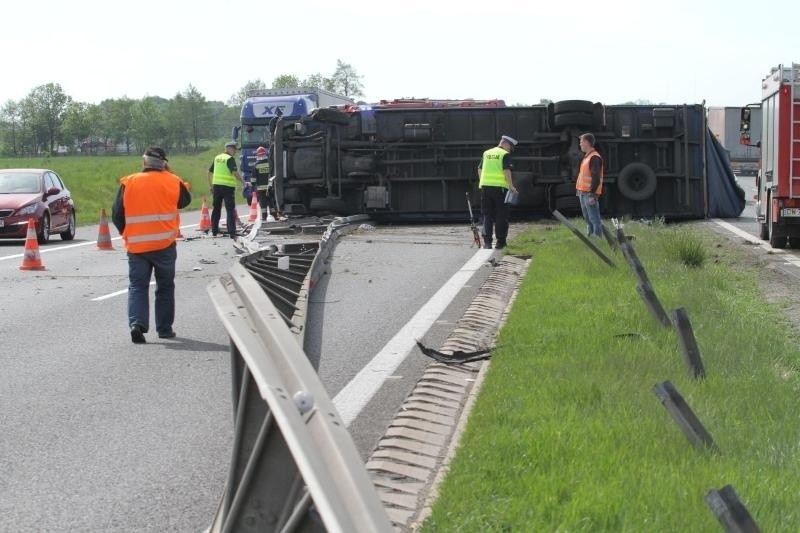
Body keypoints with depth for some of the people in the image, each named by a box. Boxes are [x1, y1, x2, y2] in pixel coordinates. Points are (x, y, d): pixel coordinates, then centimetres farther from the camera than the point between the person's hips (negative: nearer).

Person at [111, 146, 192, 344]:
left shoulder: (128, 183, -1)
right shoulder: (172, 182, -3)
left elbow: (117, 215, 1)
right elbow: (185, 200, 16)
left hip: (136, 246, 0)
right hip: (165, 245, 0)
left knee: (137, 286, 5)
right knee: (165, 286, 13)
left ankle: (137, 323, -15)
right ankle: (164, 328, 16)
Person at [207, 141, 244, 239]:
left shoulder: (217, 158, 14)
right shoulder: (230, 159, -9)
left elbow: (210, 172, 19)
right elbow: (235, 172, -23)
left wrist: (211, 185, 26)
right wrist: (243, 182, -21)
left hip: (216, 186, 6)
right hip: (228, 186, -6)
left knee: (216, 209, 16)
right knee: (230, 210, -5)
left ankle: (214, 231, 23)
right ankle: (232, 232, -12)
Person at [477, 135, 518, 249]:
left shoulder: (486, 153, 15)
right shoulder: (505, 154, -4)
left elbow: (480, 169, 20)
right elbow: (507, 170, -15)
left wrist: (481, 182, 30)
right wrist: (511, 185, -14)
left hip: (485, 187, 5)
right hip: (500, 187, -5)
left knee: (487, 215, 9)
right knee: (501, 216, 4)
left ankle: (487, 241, 2)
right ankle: (500, 242, 5)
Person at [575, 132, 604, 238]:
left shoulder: (594, 158, -15)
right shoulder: (587, 157, 17)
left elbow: (596, 178, -21)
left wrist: (592, 194, -24)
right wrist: (579, 191, 22)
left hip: (589, 194, -11)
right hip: (583, 193, 11)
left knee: (594, 219, -8)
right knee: (588, 219, 17)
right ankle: (590, 236, 25)